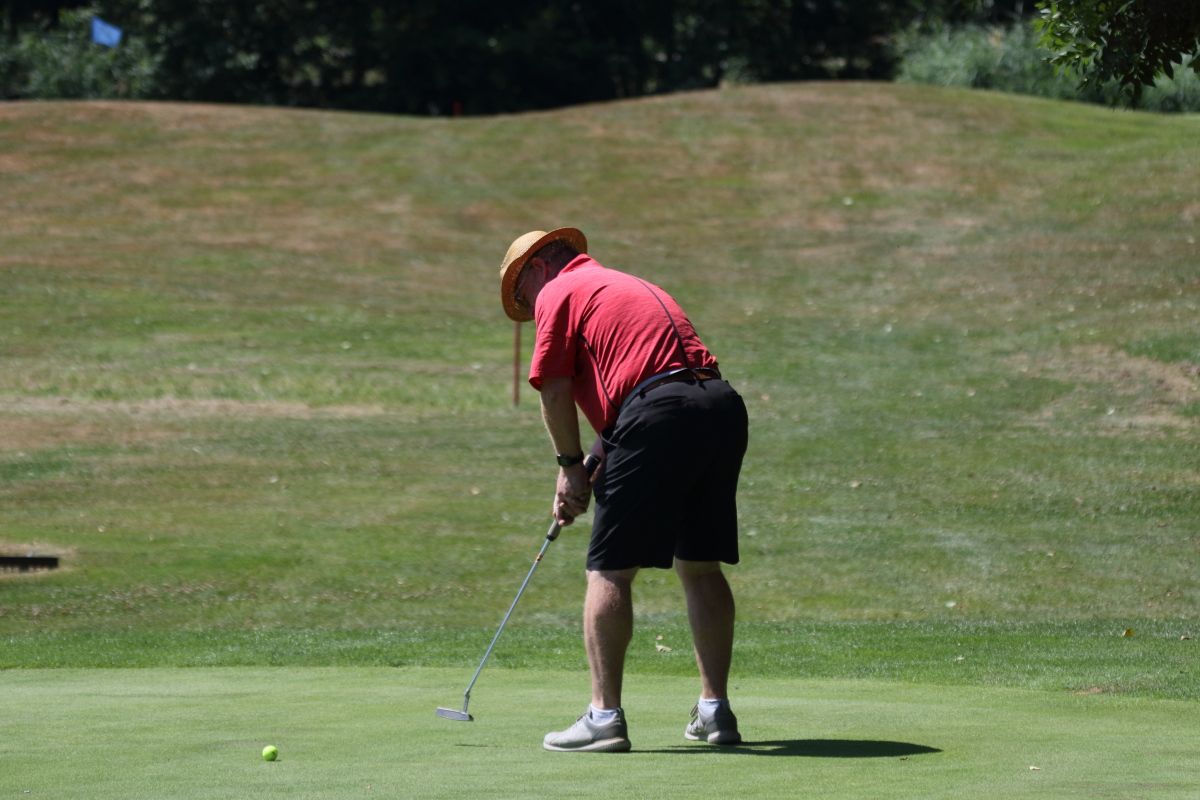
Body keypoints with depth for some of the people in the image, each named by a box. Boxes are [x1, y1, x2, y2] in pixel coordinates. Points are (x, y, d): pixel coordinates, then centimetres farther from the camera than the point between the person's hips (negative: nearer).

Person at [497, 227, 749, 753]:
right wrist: (594, 467, 28)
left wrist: (570, 466, 12)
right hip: (723, 407, 8)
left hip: (660, 415, -8)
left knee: (610, 570, -3)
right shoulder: (633, 287, 33)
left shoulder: (558, 292, 8)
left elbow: (555, 392, 1)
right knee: (701, 566, 16)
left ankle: (605, 715, -7)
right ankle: (715, 710, 17)